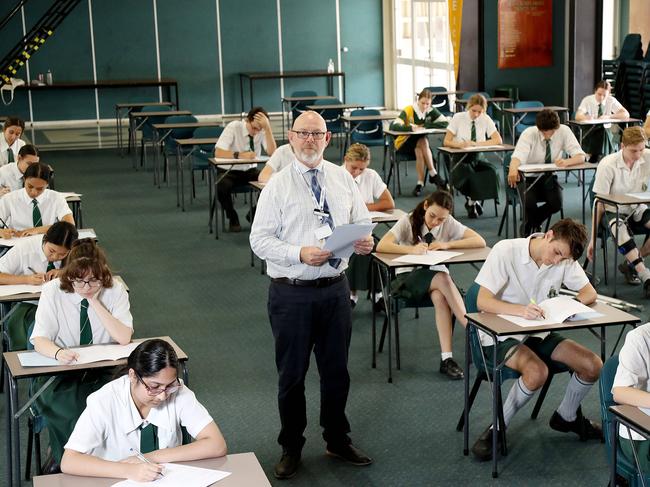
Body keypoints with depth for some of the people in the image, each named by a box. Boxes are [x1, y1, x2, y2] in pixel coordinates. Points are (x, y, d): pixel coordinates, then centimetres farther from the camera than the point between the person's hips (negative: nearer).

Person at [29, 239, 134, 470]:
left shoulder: (115, 290, -6)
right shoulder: (53, 291, -8)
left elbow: (124, 337, -16)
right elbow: (39, 340, -16)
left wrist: (95, 302, -21)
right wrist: (58, 353, -40)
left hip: (104, 372, 1)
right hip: (60, 373, -1)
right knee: (72, 409, -32)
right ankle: (62, 457, -3)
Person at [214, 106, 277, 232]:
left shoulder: (263, 130, -7)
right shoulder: (234, 127, -16)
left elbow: (272, 153, -21)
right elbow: (218, 153, -24)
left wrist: (267, 127, -29)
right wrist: (239, 155, -40)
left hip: (250, 171, 3)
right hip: (229, 171, -3)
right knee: (221, 187, -37)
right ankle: (232, 218, -8)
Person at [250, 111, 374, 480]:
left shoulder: (343, 178, 4)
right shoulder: (277, 186, -6)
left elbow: (362, 221, 10)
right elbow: (260, 239, -9)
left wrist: (365, 240, -13)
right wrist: (300, 253, -23)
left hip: (335, 288, 3)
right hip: (292, 293, -3)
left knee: (337, 369, 15)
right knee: (292, 373, 10)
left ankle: (338, 440, 35)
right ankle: (291, 448, 27)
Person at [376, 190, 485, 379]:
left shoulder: (449, 223, -3)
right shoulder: (409, 221, -10)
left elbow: (480, 242, -11)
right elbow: (381, 246, -23)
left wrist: (447, 245, -22)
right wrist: (411, 249, -38)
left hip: (437, 276, 2)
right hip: (408, 276, -2)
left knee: (439, 297, -35)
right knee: (443, 278, -35)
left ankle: (446, 358, -38)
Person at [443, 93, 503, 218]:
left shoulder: (485, 119, 1)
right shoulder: (458, 118, -3)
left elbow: (498, 140, -5)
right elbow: (446, 142, -5)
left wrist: (477, 144, -19)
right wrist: (460, 144, -26)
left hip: (477, 158, 2)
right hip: (460, 158, -2)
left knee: (491, 171, -31)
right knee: (466, 173, -36)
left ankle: (472, 200, -12)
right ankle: (472, 201, -9)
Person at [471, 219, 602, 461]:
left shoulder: (564, 258, -4)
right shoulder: (506, 251, -20)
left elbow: (589, 292, -2)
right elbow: (482, 302, -24)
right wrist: (520, 310, -42)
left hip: (539, 333, 6)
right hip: (500, 335, -6)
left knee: (593, 366, -9)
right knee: (537, 372, -34)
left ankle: (566, 417, 19)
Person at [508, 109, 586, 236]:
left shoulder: (564, 131, -13)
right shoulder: (529, 134, -18)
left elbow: (580, 157, -18)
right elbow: (518, 156, -33)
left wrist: (566, 162, -41)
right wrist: (513, 169, -58)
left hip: (549, 177, 2)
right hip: (528, 177, -2)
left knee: (556, 203, -26)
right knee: (529, 202, -31)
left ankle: (534, 224, 6)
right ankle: (528, 226, 5)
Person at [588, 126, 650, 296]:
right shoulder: (608, 165, -17)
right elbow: (599, 203, -13)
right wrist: (593, 238, -14)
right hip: (614, 212, -4)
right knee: (621, 231, -38)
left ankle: (630, 264, -7)